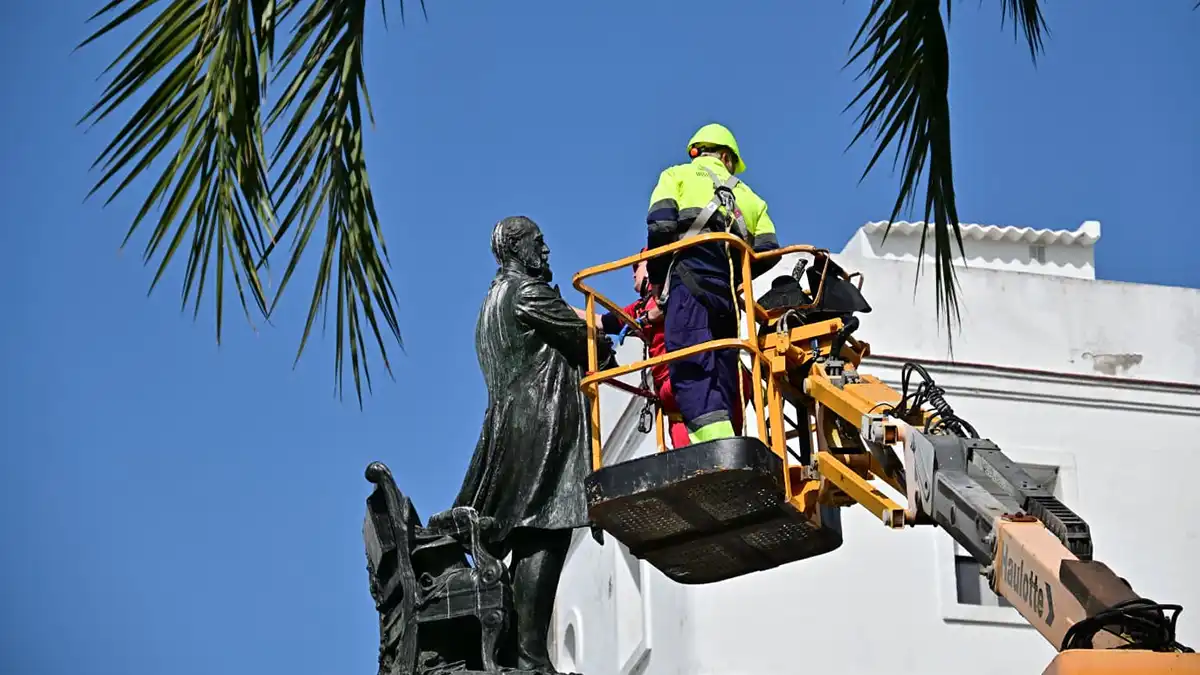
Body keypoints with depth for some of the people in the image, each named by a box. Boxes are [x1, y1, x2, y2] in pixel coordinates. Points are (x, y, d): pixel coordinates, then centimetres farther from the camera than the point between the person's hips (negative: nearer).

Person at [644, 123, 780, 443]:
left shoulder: (677, 175, 20)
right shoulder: (745, 194, 31)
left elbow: (661, 224, 0)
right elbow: (767, 248, 16)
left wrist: (657, 278, 12)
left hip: (692, 279, -5)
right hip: (729, 292, 5)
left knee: (691, 367, -19)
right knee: (723, 377, 6)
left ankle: (716, 448, -39)